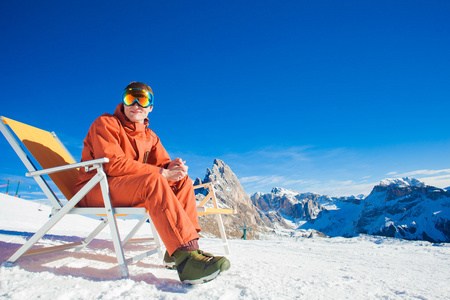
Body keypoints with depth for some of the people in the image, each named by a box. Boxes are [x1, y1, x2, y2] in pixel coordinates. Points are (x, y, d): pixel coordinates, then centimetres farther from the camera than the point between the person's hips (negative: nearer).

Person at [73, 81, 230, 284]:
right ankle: (185, 256, -42)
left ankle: (175, 252, -21)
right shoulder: (106, 123, -6)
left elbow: (162, 164, 7)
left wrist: (172, 167, -20)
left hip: (132, 190, 7)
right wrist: (161, 172, -25)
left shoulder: (149, 136, 15)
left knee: (182, 180, -10)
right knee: (153, 181, -34)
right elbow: (113, 164, -21)